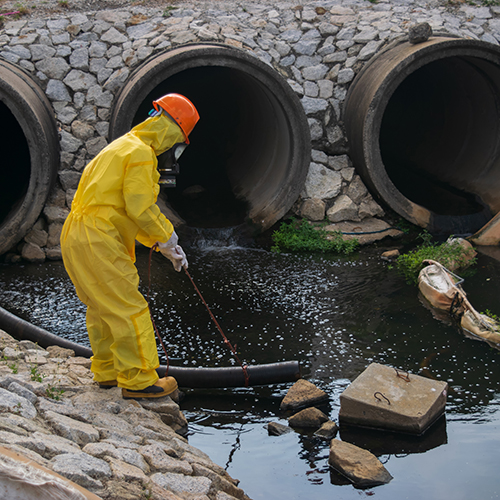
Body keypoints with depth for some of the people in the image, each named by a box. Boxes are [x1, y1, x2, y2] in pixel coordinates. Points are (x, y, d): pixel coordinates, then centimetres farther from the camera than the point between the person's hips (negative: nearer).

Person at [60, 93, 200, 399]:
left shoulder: (123, 147, 23)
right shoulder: (141, 153, -11)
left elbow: (130, 208, 25)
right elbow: (140, 208, -18)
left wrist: (163, 245, 22)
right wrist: (168, 236, -1)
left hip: (76, 236, 11)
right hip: (97, 239, -11)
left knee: (102, 307, 20)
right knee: (129, 309, -5)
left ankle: (107, 370, 31)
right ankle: (137, 381, 0)